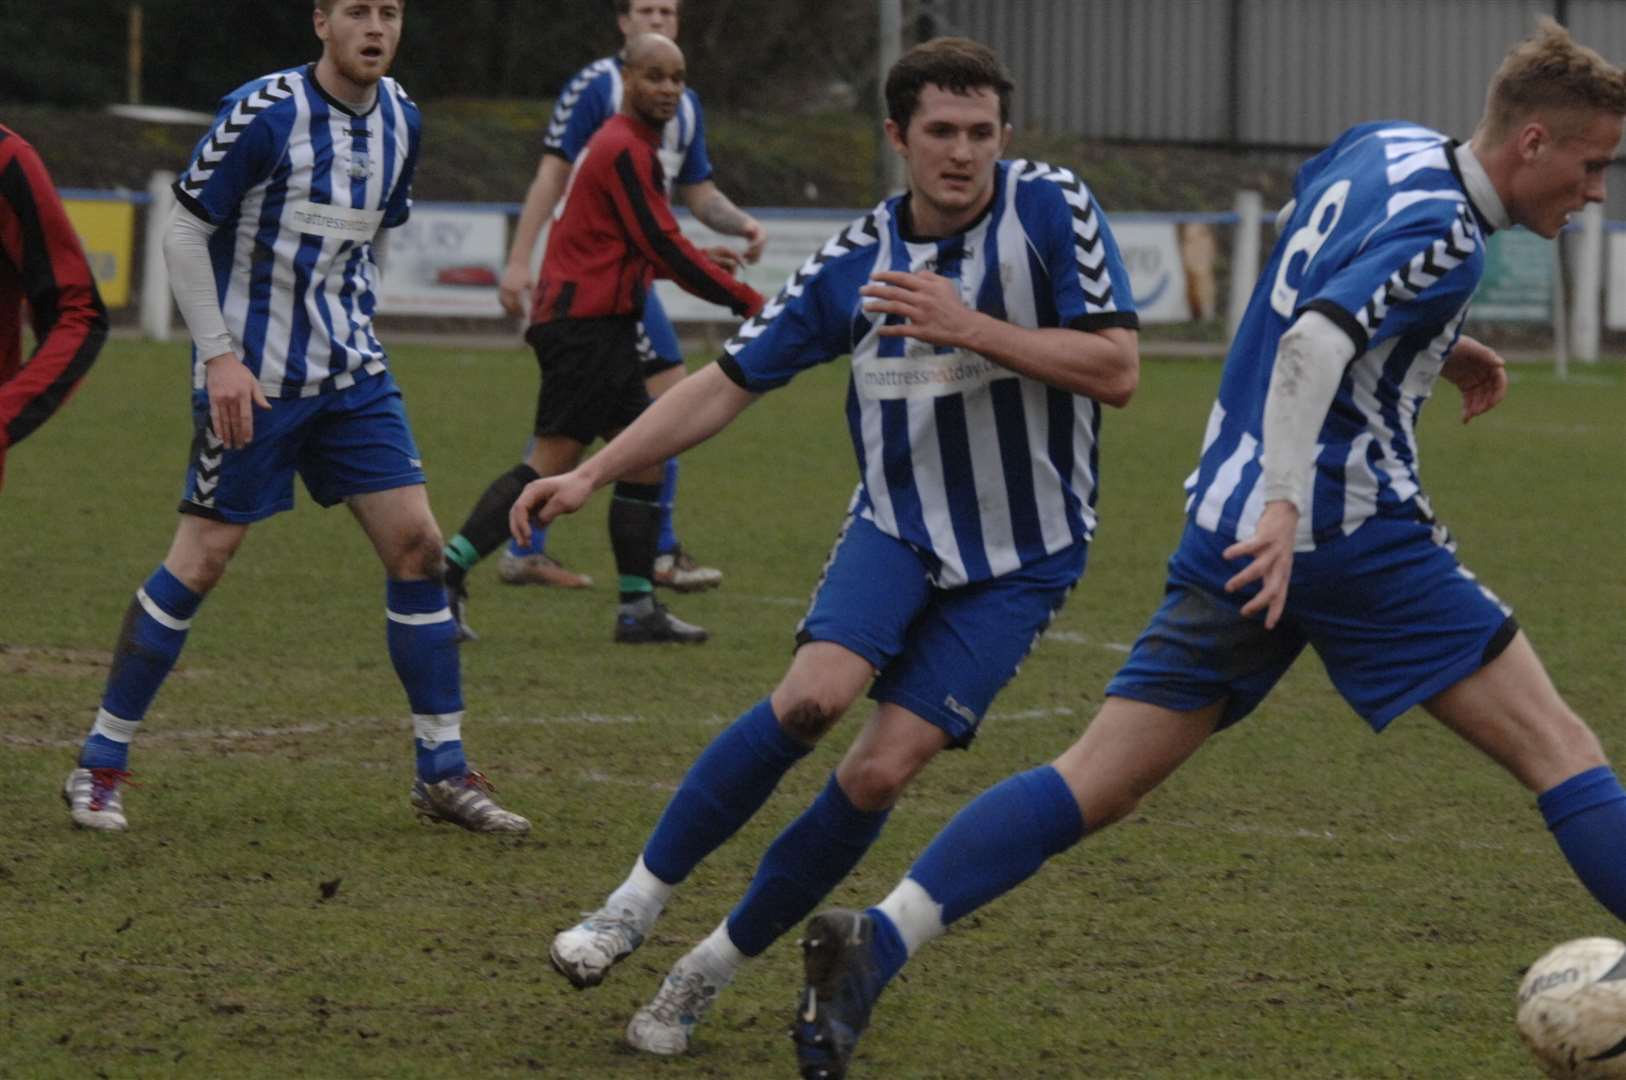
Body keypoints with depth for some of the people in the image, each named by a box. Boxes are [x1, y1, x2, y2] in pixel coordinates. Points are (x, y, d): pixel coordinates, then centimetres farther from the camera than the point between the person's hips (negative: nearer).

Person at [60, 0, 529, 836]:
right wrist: (219, 355, -16)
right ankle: (99, 766, 7)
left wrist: (350, 331, 17)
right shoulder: (262, 114, -16)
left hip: (352, 374, 6)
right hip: (253, 377, -6)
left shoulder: (399, 119, 4)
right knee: (202, 557, -4)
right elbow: (184, 230, -11)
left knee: (416, 545, -1)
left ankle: (443, 772, 7)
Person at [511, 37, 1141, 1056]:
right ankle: (636, 904, -12)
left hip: (1022, 558, -2)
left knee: (880, 772, -11)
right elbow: (727, 382, 4)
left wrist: (972, 328, -25)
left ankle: (712, 969, 5)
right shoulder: (853, 262, -1)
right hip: (898, 524, 2)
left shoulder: (1050, 207, -10)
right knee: (814, 693, -25)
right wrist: (590, 475, -2)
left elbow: (1118, 369, -16)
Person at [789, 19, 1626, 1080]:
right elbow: (1315, 342, -27)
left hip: (1229, 523, 8)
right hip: (1354, 533, -8)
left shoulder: (1385, 146, 14)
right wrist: (1286, 505, -35)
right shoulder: (1444, 237, -14)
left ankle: (874, 944, -9)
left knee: (1097, 784, 3)